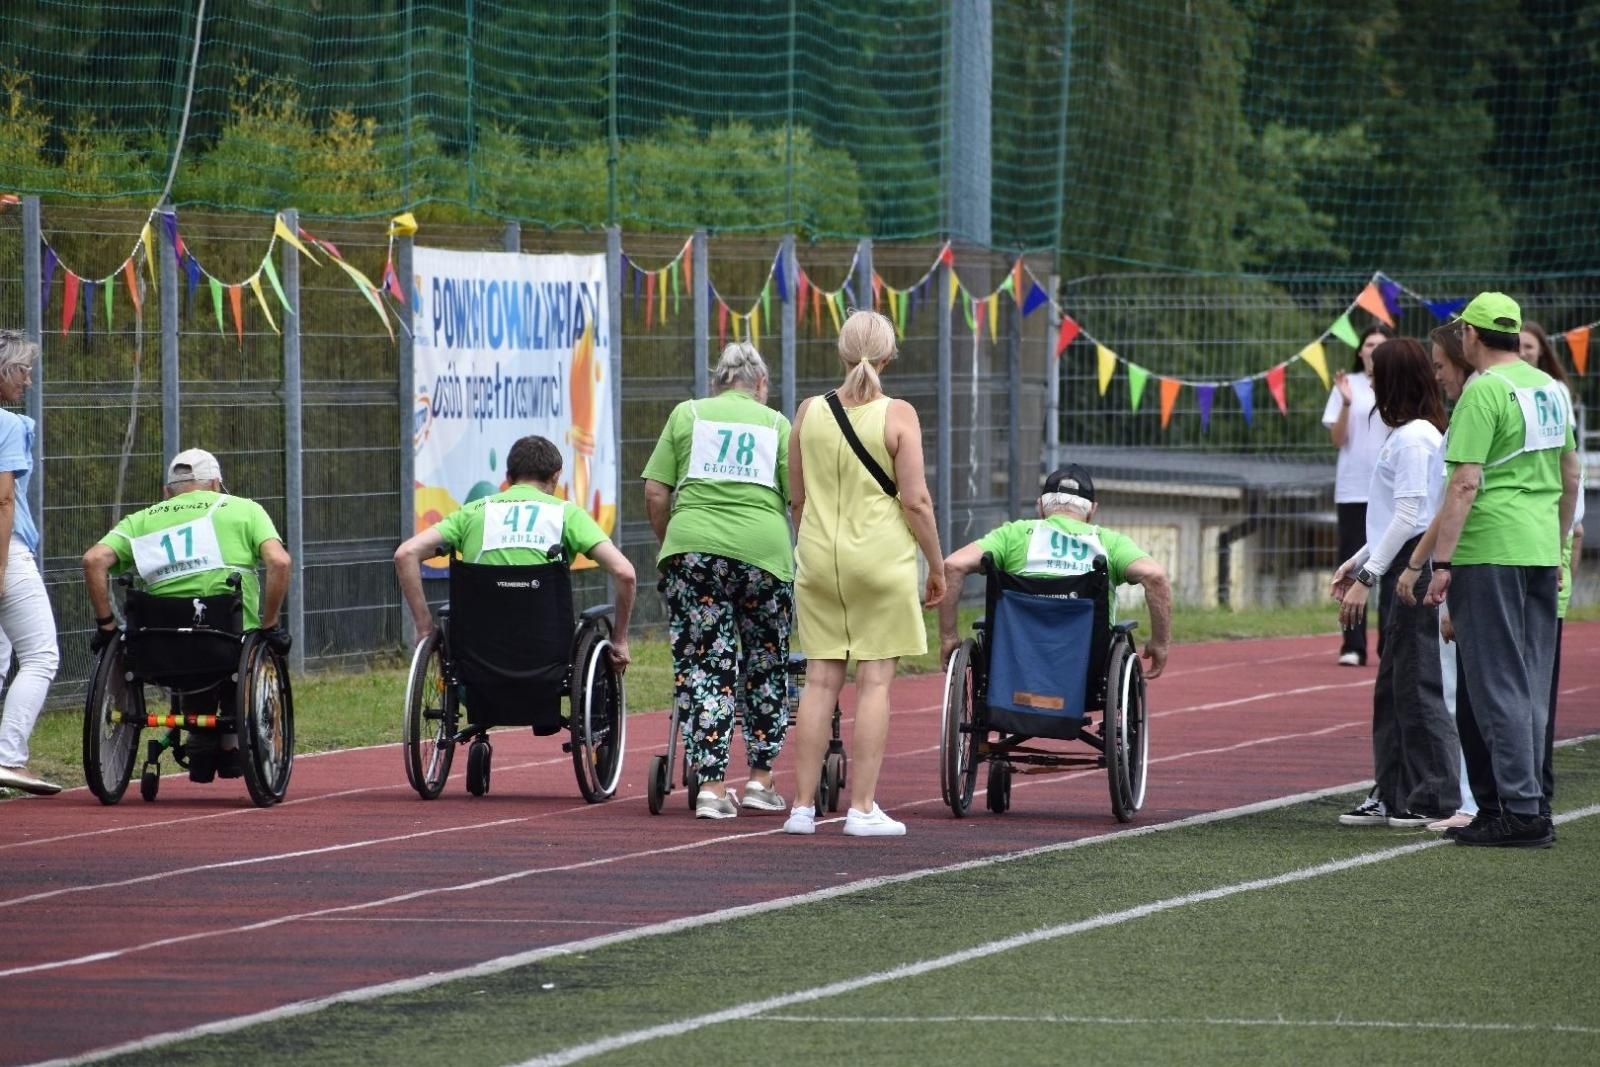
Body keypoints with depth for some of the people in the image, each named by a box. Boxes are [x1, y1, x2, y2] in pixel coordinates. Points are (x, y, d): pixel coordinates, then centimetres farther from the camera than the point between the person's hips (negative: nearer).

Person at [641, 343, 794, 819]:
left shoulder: (686, 414, 13)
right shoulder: (774, 423, 13)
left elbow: (655, 494, 7)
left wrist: (668, 544, 20)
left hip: (693, 546, 0)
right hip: (764, 549, 0)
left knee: (702, 667, 2)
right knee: (766, 667, 16)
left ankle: (710, 786, -5)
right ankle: (760, 780, 19)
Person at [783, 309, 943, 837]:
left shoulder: (810, 412, 3)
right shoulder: (898, 416, -8)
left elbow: (796, 496, 10)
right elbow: (915, 500, -10)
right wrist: (937, 565, -1)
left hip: (819, 557, 4)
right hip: (882, 557, -4)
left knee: (820, 680, 7)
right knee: (874, 680, 0)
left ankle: (803, 806, 6)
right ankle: (862, 808, -1)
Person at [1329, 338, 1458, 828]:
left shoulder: (1414, 438, -14)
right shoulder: (1404, 435, 17)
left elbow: (1409, 516, -19)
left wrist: (1368, 575, -18)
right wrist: (1359, 561, 22)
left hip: (1414, 569, -10)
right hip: (1400, 571, 10)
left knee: (1418, 686, -7)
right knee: (1392, 689, 13)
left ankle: (1436, 799, -5)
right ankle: (1394, 795, 18)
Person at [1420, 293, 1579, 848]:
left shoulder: (1483, 391, -12)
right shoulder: (1549, 389, 13)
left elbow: (1465, 483, -18)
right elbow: (1571, 478, 19)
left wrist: (1442, 561, -16)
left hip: (1488, 553, -8)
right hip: (1541, 550, 8)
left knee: (1496, 685, -5)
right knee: (1529, 686, 12)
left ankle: (1519, 810, -7)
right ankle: (1521, 803, 15)